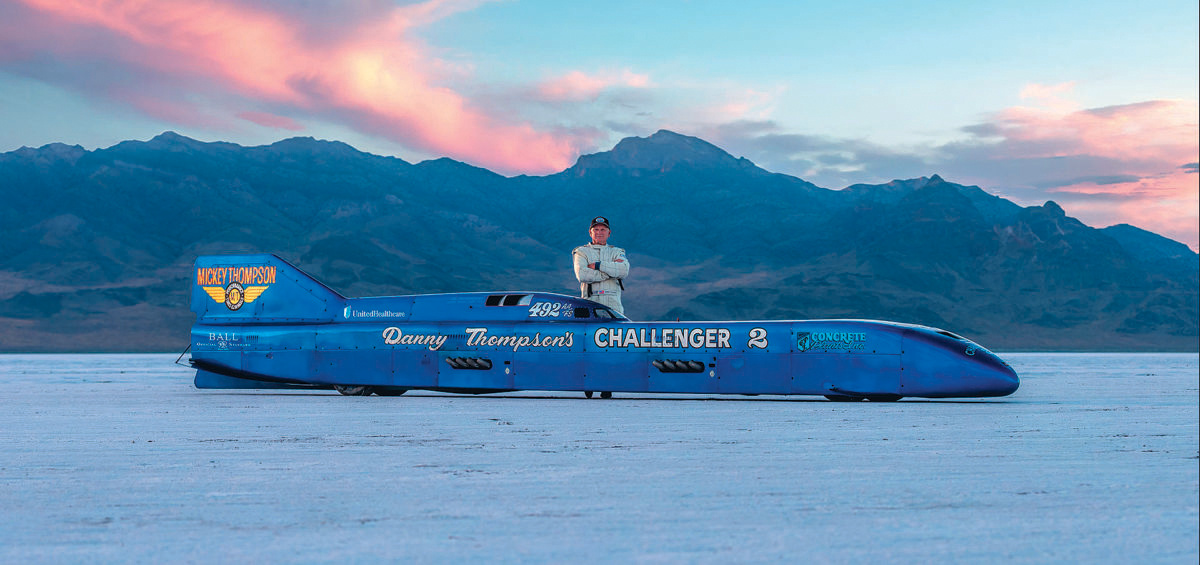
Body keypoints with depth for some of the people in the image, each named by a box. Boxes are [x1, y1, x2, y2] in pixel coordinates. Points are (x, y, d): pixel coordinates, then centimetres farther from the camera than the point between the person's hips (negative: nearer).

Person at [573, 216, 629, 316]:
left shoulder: (616, 252, 20)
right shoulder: (582, 252, 15)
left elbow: (624, 271, -2)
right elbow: (582, 275, -5)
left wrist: (597, 265, -4)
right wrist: (611, 272, -3)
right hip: (590, 302, -1)